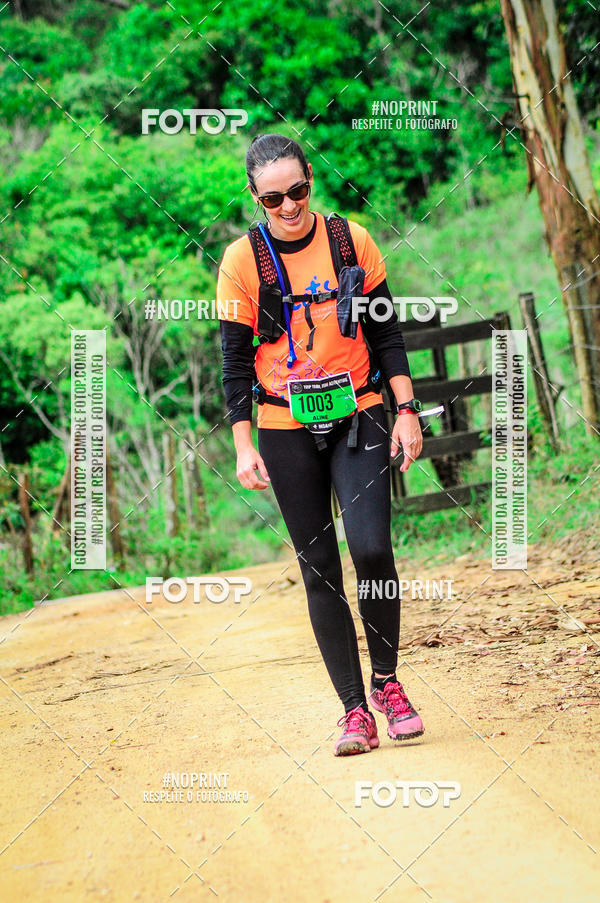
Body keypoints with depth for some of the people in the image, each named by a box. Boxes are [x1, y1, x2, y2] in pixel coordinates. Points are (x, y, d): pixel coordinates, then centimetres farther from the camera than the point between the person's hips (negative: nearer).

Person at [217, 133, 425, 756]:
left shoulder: (351, 240, 0)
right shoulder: (242, 260, -4)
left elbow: (387, 334, 6)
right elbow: (235, 360, -1)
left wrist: (406, 411, 0)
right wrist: (244, 446, -7)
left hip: (359, 416, 0)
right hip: (287, 430, 0)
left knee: (371, 548, -16)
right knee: (319, 569, 0)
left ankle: (386, 679, 6)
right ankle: (354, 709, 6)